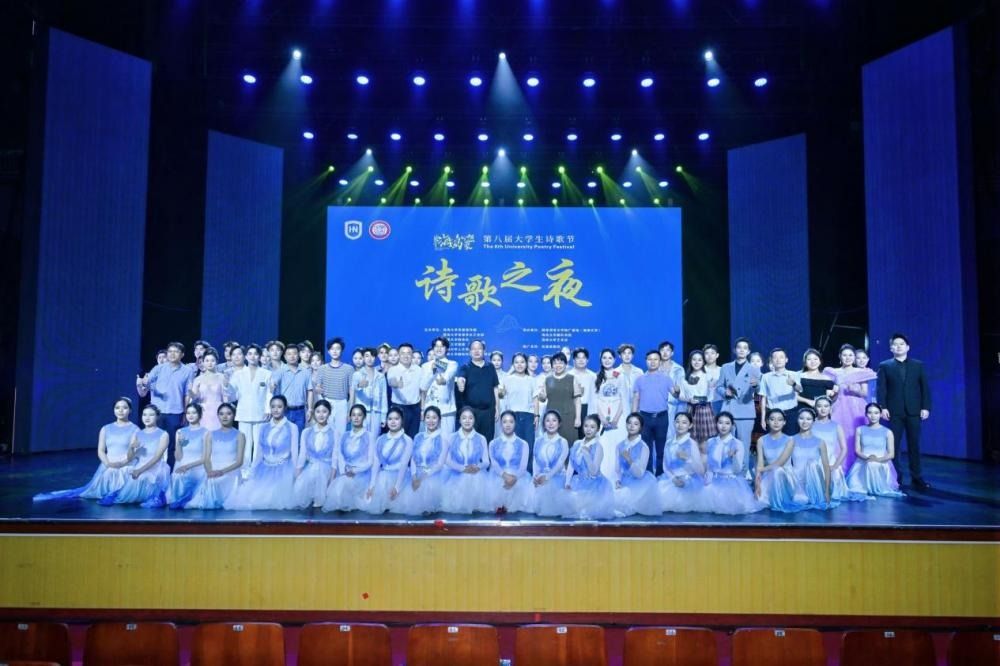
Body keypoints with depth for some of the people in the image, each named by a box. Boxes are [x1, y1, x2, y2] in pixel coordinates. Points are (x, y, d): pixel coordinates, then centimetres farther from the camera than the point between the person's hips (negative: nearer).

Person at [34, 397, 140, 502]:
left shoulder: (135, 429, 0)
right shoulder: (105, 429, 10)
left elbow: (135, 453, -5)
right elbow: (100, 451, 6)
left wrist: (122, 463, -22)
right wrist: (108, 463, -13)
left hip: (126, 469, -3)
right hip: (108, 469, 3)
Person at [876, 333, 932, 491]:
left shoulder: (918, 365, 11)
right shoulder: (885, 366, 7)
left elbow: (925, 387, 6)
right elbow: (881, 389, 1)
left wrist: (925, 407, -4)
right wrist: (883, 407, -10)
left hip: (914, 411, 1)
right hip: (894, 412, -1)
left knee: (914, 445, 4)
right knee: (893, 445, 0)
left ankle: (917, 477, 10)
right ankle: (894, 477, 6)